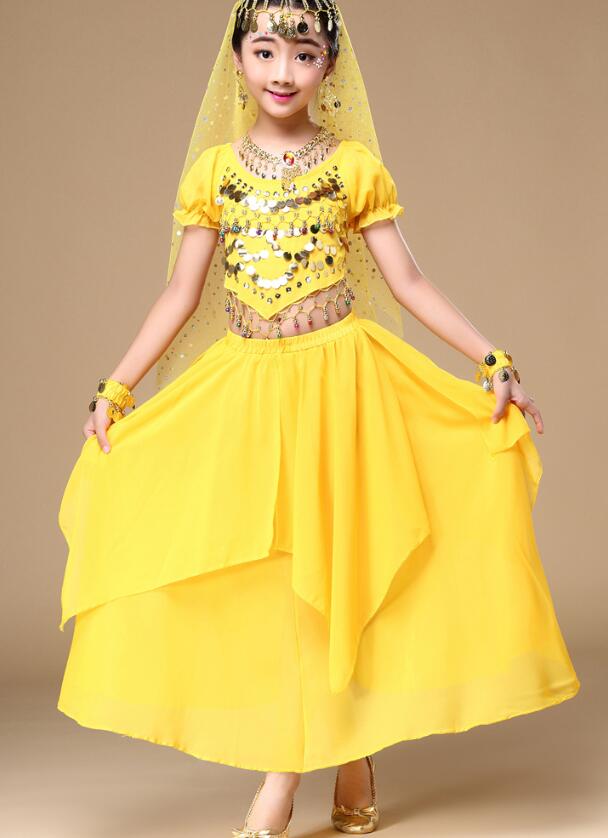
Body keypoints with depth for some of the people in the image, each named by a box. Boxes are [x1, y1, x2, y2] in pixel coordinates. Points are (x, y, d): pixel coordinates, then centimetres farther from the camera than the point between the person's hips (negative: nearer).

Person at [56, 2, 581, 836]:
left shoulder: (355, 166, 1)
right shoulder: (215, 170, 6)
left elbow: (408, 282, 1)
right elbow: (181, 296, 9)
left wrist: (493, 362, -6)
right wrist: (115, 389, 5)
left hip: (340, 385, -2)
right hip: (246, 390, 2)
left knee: (331, 564, -4)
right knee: (271, 575, 1)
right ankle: (349, 759, 15)